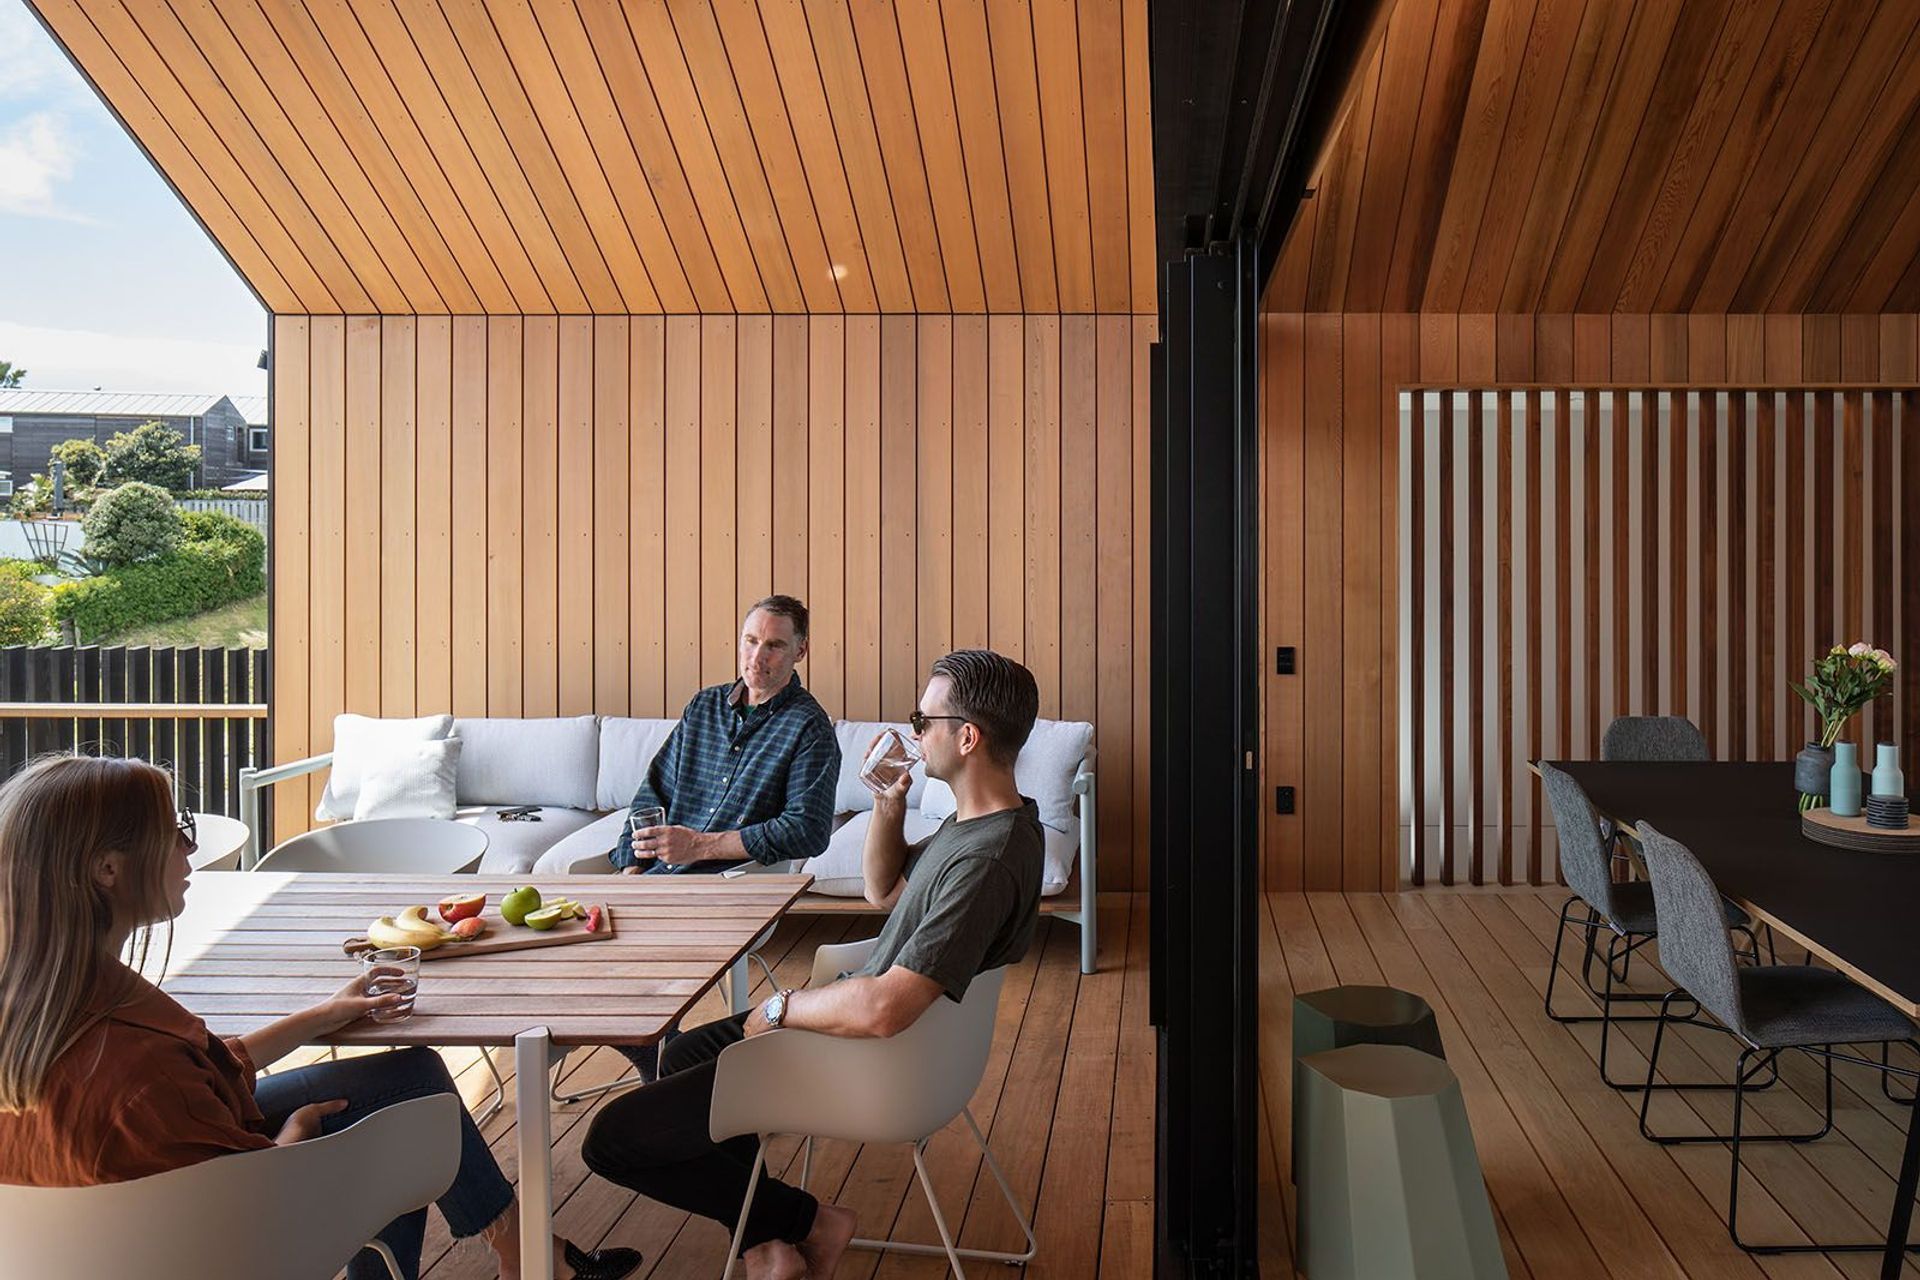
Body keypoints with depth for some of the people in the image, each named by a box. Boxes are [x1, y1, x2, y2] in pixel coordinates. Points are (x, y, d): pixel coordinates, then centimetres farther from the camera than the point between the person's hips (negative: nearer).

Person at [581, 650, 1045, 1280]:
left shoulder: (987, 861, -31)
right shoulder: (980, 819, 1)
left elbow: (883, 1010, -35)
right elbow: (884, 890, 14)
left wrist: (780, 1008, -17)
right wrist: (891, 800, -3)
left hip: (864, 1065, -11)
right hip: (861, 1020, 11)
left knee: (611, 1139, -7)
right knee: (684, 1055, 28)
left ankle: (806, 1221, 6)